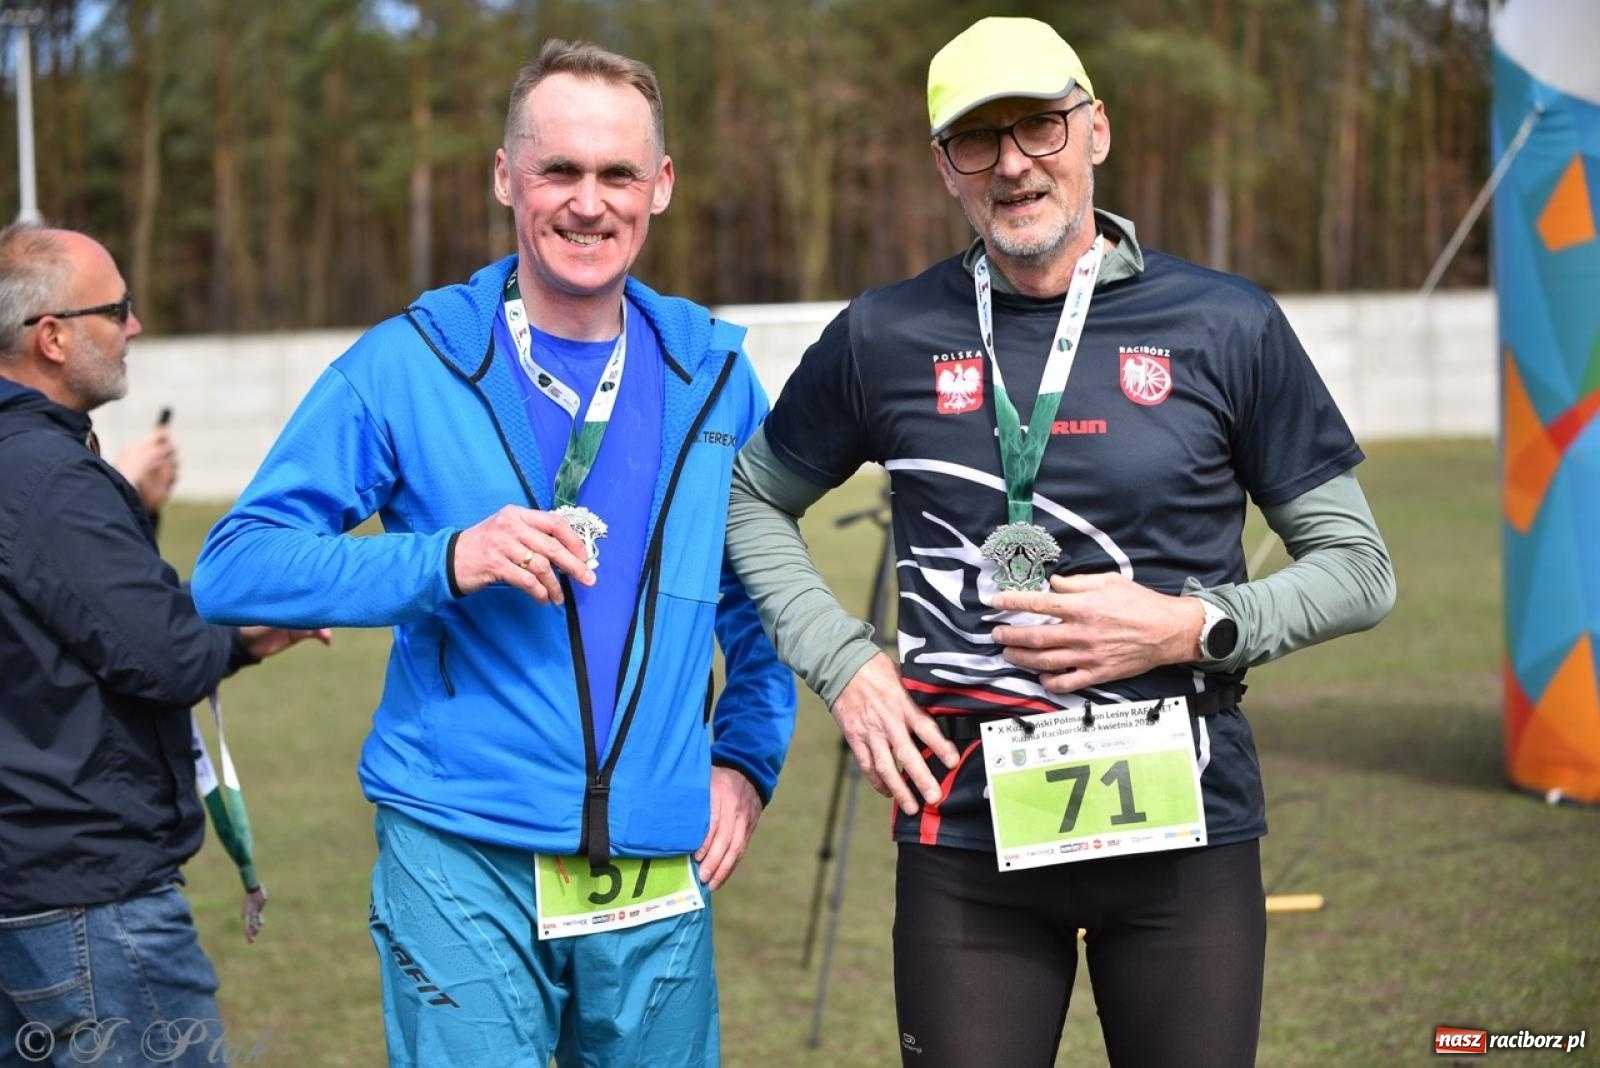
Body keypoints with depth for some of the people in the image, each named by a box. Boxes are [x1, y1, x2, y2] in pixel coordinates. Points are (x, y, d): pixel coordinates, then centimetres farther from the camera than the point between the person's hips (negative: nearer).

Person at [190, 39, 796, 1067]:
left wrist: (748, 757, 8)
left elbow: (761, 595, 21)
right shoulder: (409, 366, -3)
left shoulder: (713, 374, 8)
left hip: (660, 875, 3)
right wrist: (446, 560, -20)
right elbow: (234, 568, -8)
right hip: (464, 865, -3)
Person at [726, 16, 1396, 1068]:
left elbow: (1359, 567, 4)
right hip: (966, 831, 0)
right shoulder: (885, 337, 3)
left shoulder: (1226, 327, 0)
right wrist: (844, 665, 3)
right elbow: (752, 503, 17)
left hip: (1185, 833, 0)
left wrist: (1195, 626, -11)